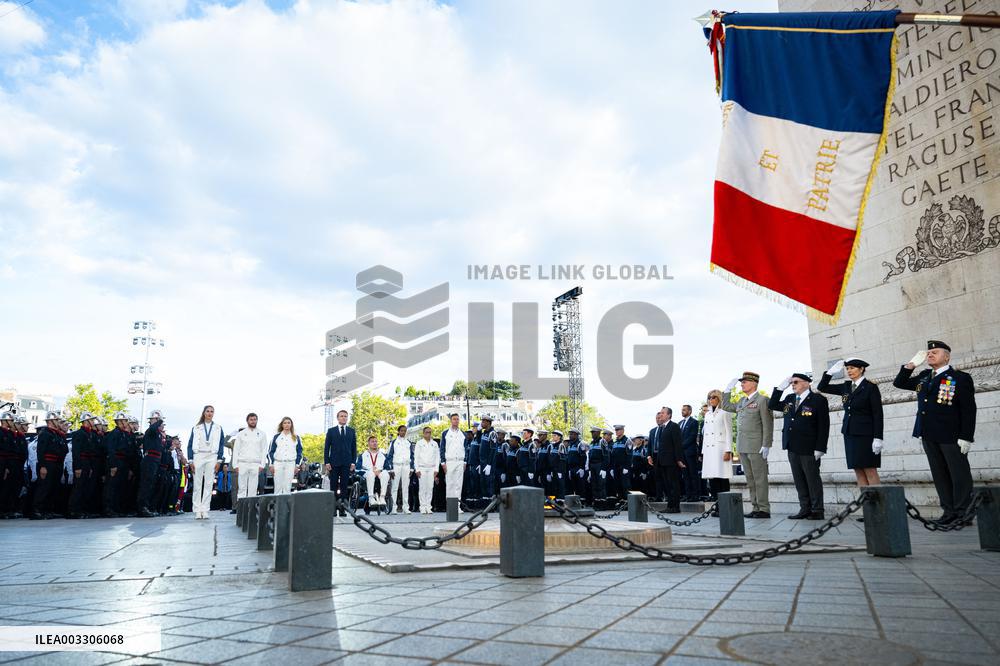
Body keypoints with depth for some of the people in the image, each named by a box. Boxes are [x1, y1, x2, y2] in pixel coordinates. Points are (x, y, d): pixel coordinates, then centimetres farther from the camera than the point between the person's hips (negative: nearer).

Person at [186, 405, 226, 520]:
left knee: (208, 485, -2)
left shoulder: (218, 428, 11)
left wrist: (219, 460, -1)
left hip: (212, 457, 0)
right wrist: (191, 460, -3)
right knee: (197, 484, -2)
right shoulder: (196, 428, 10)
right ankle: (197, 511, 0)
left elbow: (221, 445, 8)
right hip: (198, 456, 0)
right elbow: (190, 444, 7)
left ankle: (205, 511, 0)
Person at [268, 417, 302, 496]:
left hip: (290, 464, 0)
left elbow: (299, 452, 10)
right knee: (278, 487, -1)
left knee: (287, 487, -1)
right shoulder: (276, 437, 8)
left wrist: (297, 465, 3)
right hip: (278, 464, 0)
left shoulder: (296, 438, 10)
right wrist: (271, 464, 0)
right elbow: (270, 451, 7)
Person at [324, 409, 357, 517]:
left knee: (345, 487, 2)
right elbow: (326, 448, 5)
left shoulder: (351, 431, 11)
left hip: (346, 464, 1)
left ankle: (343, 509, 5)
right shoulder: (331, 431, 6)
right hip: (334, 463, -1)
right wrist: (327, 462, -4)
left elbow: (354, 447, 10)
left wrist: (353, 462, 1)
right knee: (333, 487, 0)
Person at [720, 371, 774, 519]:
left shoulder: (762, 400, -6)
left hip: (756, 447, -7)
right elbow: (725, 406, 27)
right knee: (750, 479, 9)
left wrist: (766, 445, -15)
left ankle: (764, 509, 1)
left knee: (759, 479, -3)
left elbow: (768, 424, -10)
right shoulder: (741, 401, 16)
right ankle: (755, 508, 14)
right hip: (743, 447, 7)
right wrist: (728, 389, 18)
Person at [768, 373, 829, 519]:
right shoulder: (789, 399, 13)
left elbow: (824, 426, -8)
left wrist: (820, 448, -14)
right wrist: (780, 388, 4)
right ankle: (805, 509, 14)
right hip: (792, 447, 6)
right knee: (799, 480, 9)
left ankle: (817, 511, 9)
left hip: (809, 447, -6)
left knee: (813, 479, 2)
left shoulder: (818, 400, -6)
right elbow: (772, 406, 13)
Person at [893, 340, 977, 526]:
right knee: (939, 475, 9)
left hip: (951, 436, -6)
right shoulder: (923, 377, 13)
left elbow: (969, 409, -9)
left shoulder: (960, 378, -5)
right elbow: (899, 383, 18)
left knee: (959, 475, 2)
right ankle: (949, 511, 16)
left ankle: (963, 512, 9)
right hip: (929, 437, 6)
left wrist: (966, 437, -14)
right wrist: (912, 364, 6)